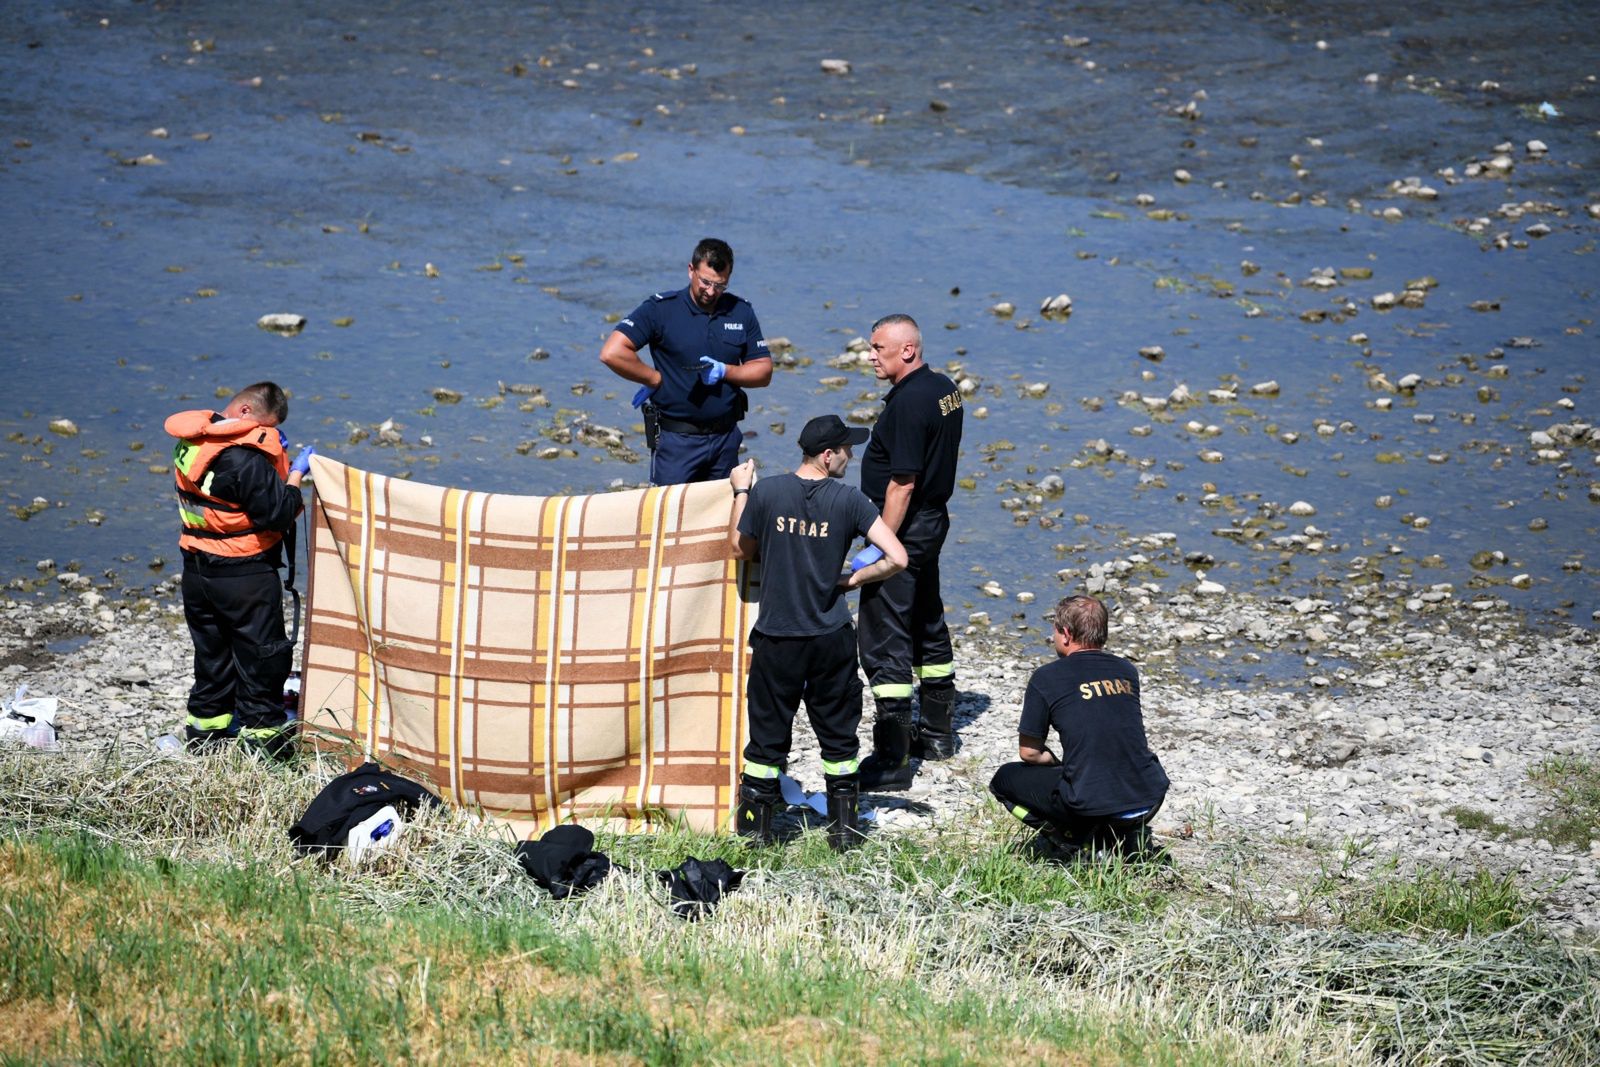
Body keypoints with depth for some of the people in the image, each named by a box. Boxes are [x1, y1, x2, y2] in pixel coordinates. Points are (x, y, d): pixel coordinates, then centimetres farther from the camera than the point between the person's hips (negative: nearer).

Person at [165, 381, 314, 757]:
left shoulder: (190, 442, 1)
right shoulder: (245, 456, -25)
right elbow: (276, 515, -21)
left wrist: (273, 454, 4)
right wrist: (295, 475, -8)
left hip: (196, 570, 8)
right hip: (244, 577, -8)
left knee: (211, 651, 20)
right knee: (262, 654, 7)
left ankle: (205, 729, 28)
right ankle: (262, 733, 13)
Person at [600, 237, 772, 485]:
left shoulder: (741, 312, 5)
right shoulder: (661, 309, -8)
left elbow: (764, 371, 8)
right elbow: (612, 353, -17)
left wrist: (724, 371, -10)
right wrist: (657, 380, -11)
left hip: (725, 437, 4)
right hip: (676, 439, -4)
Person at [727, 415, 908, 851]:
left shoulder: (765, 492, -8)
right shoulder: (848, 499, -10)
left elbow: (741, 549, 9)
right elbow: (897, 558, -14)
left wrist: (741, 492, 19)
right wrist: (856, 578, 3)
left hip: (776, 638, 1)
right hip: (831, 639, -1)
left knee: (768, 733, 11)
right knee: (838, 733, 13)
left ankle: (755, 826, 15)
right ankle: (844, 827, 17)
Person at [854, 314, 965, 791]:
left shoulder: (908, 402, -22)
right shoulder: (946, 389, 8)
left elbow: (903, 483, -24)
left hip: (902, 526, -11)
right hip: (933, 519, 11)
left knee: (885, 642, -7)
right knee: (927, 625, 22)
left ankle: (892, 759, -7)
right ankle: (937, 733, 34)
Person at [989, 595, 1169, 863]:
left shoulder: (1046, 678, -2)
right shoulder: (1127, 671, 12)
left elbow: (1029, 753, 4)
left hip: (1090, 805, -4)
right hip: (1150, 799, 5)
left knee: (1005, 779, 20)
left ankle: (1073, 840, 4)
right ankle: (1129, 834, 18)